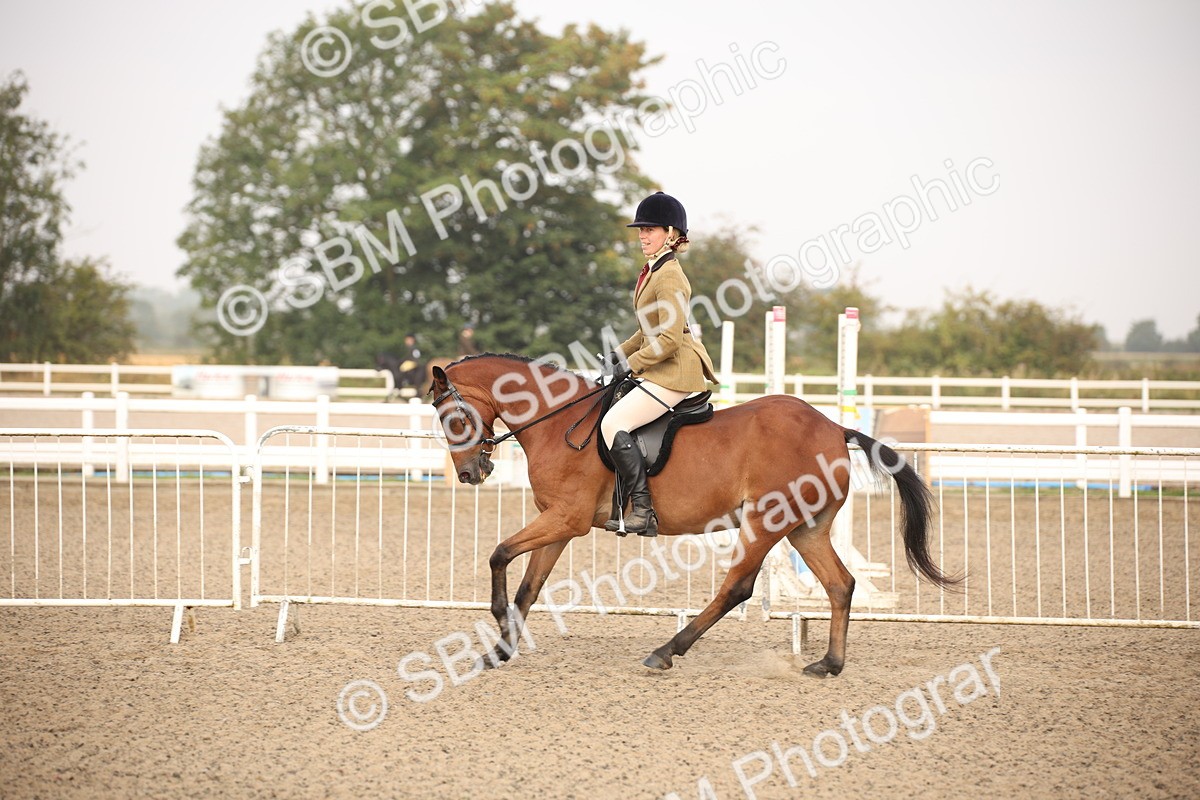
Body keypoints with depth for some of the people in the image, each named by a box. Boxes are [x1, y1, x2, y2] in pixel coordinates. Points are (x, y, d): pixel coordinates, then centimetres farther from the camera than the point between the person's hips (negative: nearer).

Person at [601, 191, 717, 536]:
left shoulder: (670, 277, -16)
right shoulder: (654, 271, 15)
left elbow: (669, 339, -23)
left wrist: (630, 365, -16)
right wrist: (619, 355, 14)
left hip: (674, 372, -11)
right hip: (662, 369, 11)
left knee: (613, 423, -20)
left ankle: (643, 509, -22)